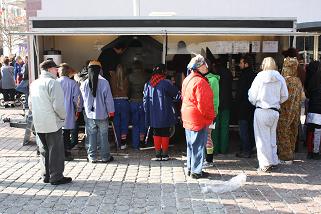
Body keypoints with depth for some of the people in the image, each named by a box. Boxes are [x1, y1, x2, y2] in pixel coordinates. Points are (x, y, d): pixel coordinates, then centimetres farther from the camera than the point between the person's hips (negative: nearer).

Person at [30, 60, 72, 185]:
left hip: (38, 124, 7)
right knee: (56, 151, 3)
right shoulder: (52, 83, -15)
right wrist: (63, 116, -5)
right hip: (52, 124, -7)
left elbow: (31, 105, 16)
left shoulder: (34, 84, 10)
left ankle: (46, 176, 25)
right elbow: (58, 105, -20)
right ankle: (56, 177, 10)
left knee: (44, 151, 16)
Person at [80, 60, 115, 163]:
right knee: (103, 135, 7)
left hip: (90, 114, 2)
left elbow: (82, 99, 8)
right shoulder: (104, 82, -10)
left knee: (92, 135, 11)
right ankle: (105, 157, 14)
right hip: (102, 114, -2)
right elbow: (109, 99, -6)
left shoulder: (84, 84, -2)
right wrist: (111, 112, 2)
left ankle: (92, 157, 17)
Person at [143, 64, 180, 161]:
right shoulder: (166, 83, -12)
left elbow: (145, 100, 8)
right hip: (165, 115, -4)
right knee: (165, 134, 6)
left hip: (153, 115, 4)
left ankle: (157, 154, 16)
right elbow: (177, 95, -6)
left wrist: (147, 112, 15)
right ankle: (164, 154, 12)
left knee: (156, 134, 12)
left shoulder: (148, 84, 4)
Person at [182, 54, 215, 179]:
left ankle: (190, 168, 28)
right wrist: (211, 117, -9)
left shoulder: (187, 80, 11)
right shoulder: (200, 81, -19)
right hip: (199, 119, -9)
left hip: (188, 118, 9)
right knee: (198, 145, 1)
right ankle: (196, 171, 10)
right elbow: (203, 104, -22)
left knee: (191, 145, 18)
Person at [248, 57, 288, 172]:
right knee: (272, 136, 17)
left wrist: (256, 103, 16)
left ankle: (265, 164, 4)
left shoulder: (260, 77, -6)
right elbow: (285, 96, 6)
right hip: (275, 111, 4)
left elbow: (252, 96, -3)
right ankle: (274, 161, 24)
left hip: (261, 111, -4)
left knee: (263, 137, 2)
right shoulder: (280, 78, 3)